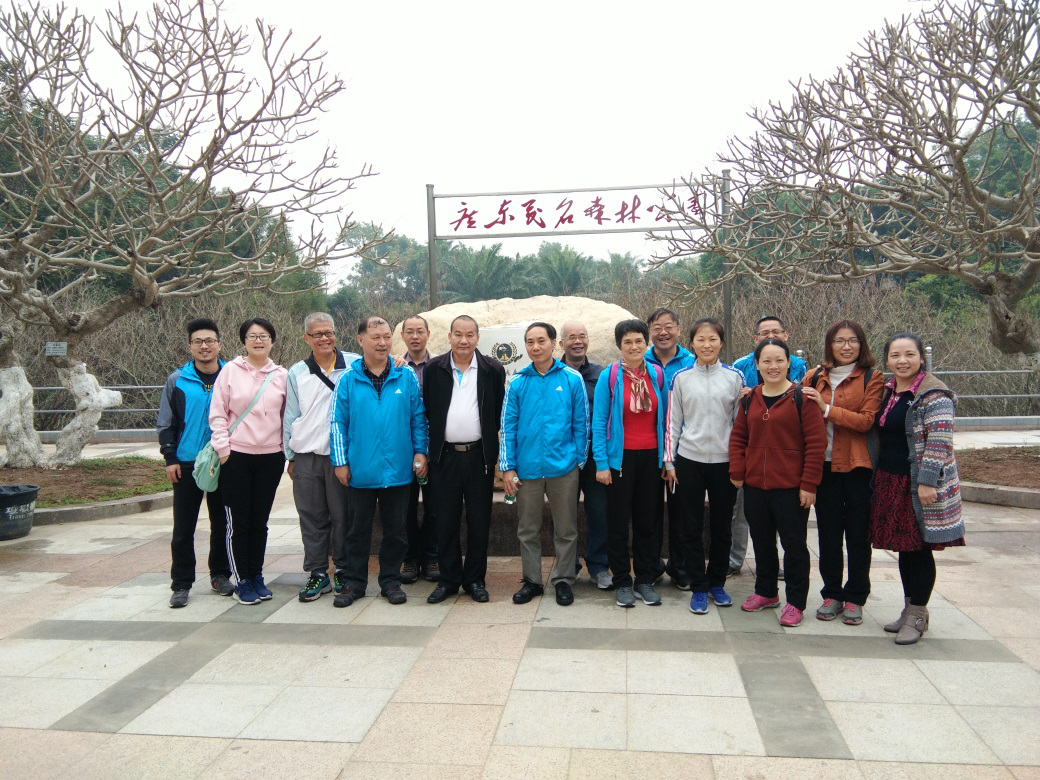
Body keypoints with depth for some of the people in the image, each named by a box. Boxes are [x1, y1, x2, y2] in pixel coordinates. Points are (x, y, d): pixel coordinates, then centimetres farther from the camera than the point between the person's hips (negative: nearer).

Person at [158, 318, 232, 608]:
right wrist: (170, 458, -3)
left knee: (222, 524, 11)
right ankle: (181, 584, 12)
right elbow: (165, 423, 5)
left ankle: (220, 575, 25)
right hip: (187, 464, -1)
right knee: (183, 528, 2)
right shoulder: (177, 380, 1)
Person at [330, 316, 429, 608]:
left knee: (395, 529, 11)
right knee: (358, 529, 12)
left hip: (398, 470, 1)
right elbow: (338, 422, 0)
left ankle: (391, 581, 25)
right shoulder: (348, 379, -1)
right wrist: (340, 461, -3)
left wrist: (420, 451, 0)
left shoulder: (406, 376, 2)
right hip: (361, 471, -1)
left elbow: (418, 417, 6)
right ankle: (354, 582, 24)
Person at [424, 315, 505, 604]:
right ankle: (448, 579, 20)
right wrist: (430, 448, 4)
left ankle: (475, 579, 19)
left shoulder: (493, 370, 0)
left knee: (479, 521, 7)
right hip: (445, 456, 1)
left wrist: (491, 448, 2)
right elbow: (427, 411, 7)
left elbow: (499, 414, 4)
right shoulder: (434, 369, 3)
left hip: (479, 456, -1)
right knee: (446, 521, 7)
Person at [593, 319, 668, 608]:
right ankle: (622, 582, 19)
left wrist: (666, 457, 7)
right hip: (620, 457, -3)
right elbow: (599, 422, -6)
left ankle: (645, 580, 23)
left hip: (651, 457, 3)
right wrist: (601, 463, -11)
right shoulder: (609, 376, -6)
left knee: (648, 521, 10)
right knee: (618, 522, 6)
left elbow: (664, 418, 10)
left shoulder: (657, 374, 3)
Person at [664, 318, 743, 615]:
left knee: (721, 527, 11)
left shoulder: (734, 377, 1)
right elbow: (672, 423, 4)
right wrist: (670, 461, 0)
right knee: (692, 528, 5)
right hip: (689, 461, 0)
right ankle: (698, 588, 16)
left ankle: (717, 583, 28)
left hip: (725, 462, 1)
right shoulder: (681, 378, 1)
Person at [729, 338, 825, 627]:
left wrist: (809, 484, -13)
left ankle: (795, 602, 18)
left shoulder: (802, 398, -9)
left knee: (794, 544, 5)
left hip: (791, 487, -5)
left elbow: (816, 443, -11)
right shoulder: (749, 399, 8)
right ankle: (765, 592, 34)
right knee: (762, 542, 18)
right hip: (754, 486, 5)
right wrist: (737, 472, 2)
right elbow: (738, 437, 12)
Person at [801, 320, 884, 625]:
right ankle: (832, 594, 22)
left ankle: (855, 599, 18)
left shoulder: (872, 378, -2)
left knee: (857, 535, 6)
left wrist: (827, 409, -19)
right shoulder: (814, 378, 10)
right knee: (828, 533, 9)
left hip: (858, 466, -3)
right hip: (824, 465, 3)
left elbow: (866, 420, -13)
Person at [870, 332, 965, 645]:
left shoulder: (934, 394, -12)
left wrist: (927, 481, -21)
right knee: (904, 547, 14)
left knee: (920, 548, 1)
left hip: (919, 485, -7)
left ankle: (917, 615, 13)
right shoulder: (886, 391, 11)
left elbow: (939, 441, -17)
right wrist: (878, 477, 16)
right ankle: (909, 608, 27)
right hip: (889, 481, 7)